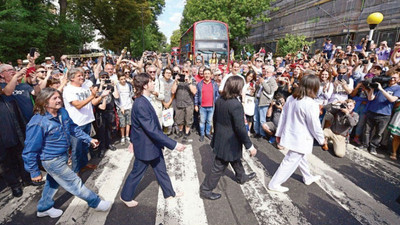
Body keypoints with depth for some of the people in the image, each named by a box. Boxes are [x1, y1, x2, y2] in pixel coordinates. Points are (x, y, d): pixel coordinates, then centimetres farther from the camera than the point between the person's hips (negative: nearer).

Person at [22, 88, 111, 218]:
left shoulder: (63, 112, -7)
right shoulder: (38, 123, -27)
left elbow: (73, 128, 9)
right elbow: (30, 150, -20)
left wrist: (89, 139, 8)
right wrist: (34, 172, -12)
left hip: (63, 155, 8)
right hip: (53, 160, -8)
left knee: (53, 182, 26)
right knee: (75, 183, 6)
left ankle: (44, 208, 50)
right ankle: (96, 203, 23)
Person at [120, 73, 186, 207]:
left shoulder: (143, 101, 1)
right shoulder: (141, 105, -31)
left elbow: (135, 124, 12)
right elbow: (152, 130, -34)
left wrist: (133, 140, 24)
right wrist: (174, 145, -31)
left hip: (153, 144, 9)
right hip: (145, 146, -9)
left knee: (161, 169, 21)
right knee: (137, 172, 14)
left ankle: (169, 193, 40)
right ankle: (126, 197, 39)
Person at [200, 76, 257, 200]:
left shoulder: (219, 100, -4)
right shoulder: (236, 105, -28)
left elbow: (215, 118, 8)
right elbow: (240, 128, -25)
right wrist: (250, 146, -14)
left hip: (220, 138, 9)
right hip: (229, 143, -9)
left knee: (236, 159, 31)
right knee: (219, 168, 9)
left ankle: (241, 177, 55)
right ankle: (206, 190, 25)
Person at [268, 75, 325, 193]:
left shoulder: (291, 99, -2)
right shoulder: (311, 104, -23)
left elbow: (283, 117, 4)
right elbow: (315, 125, -15)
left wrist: (279, 133, 13)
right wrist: (321, 139, 3)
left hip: (289, 134, 8)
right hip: (300, 139, -8)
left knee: (300, 157, 27)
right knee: (290, 162, 5)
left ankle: (308, 177, 49)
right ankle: (274, 184, 15)